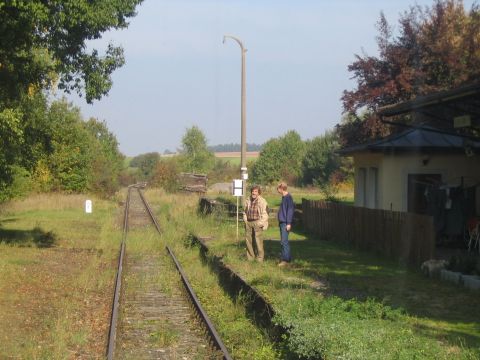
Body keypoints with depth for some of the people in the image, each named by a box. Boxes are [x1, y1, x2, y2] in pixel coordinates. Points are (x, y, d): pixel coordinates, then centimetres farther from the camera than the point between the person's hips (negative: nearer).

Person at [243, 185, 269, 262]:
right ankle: (250, 257, 20)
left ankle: (260, 258, -1)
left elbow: (265, 213, -6)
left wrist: (262, 223, -11)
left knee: (258, 241, -8)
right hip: (248, 222, 6)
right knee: (248, 240, 9)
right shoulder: (247, 200, 12)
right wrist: (245, 220, 13)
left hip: (257, 223, -6)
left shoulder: (262, 201, -5)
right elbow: (245, 211, 25)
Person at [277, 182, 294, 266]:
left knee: (284, 241, -11)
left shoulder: (288, 198, -12)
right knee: (283, 241, 12)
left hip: (285, 223, -10)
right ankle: (287, 257, 17)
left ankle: (286, 259, -10)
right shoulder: (284, 197, 16)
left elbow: (290, 210, -17)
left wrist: (289, 223, -20)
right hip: (282, 222, 10)